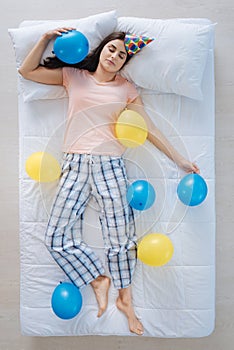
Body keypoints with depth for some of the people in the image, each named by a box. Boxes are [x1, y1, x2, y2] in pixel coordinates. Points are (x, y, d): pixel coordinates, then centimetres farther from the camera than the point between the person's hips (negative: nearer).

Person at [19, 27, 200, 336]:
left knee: (120, 235, 0)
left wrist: (179, 159, 9)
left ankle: (125, 299, 25)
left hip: (110, 165, 0)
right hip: (76, 163, 1)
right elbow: (27, 71, 14)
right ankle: (98, 280, 19)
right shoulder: (73, 76, 13)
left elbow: (150, 129, 11)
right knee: (58, 237, -5)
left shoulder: (126, 89, 12)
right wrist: (47, 38, 4)